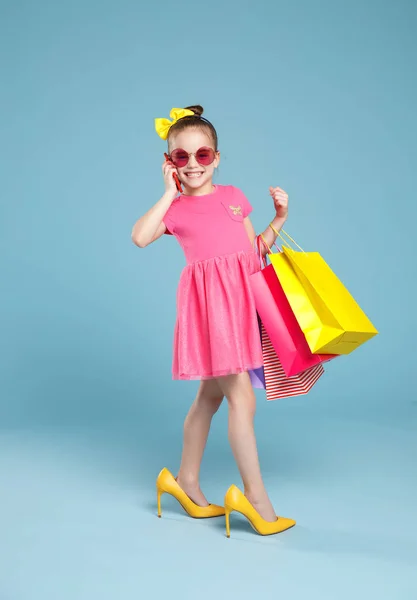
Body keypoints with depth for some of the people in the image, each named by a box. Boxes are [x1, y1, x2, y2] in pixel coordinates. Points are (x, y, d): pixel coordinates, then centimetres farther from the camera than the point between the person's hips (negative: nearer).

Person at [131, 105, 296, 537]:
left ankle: (186, 480, 29)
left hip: (241, 296, 5)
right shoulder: (174, 207, 2)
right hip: (208, 300, -5)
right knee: (242, 398, -9)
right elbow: (140, 238, -19)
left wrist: (279, 219, 5)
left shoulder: (233, 196, 13)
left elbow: (254, 251, 17)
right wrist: (170, 192, -10)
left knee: (211, 393, 14)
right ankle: (255, 495, 1)